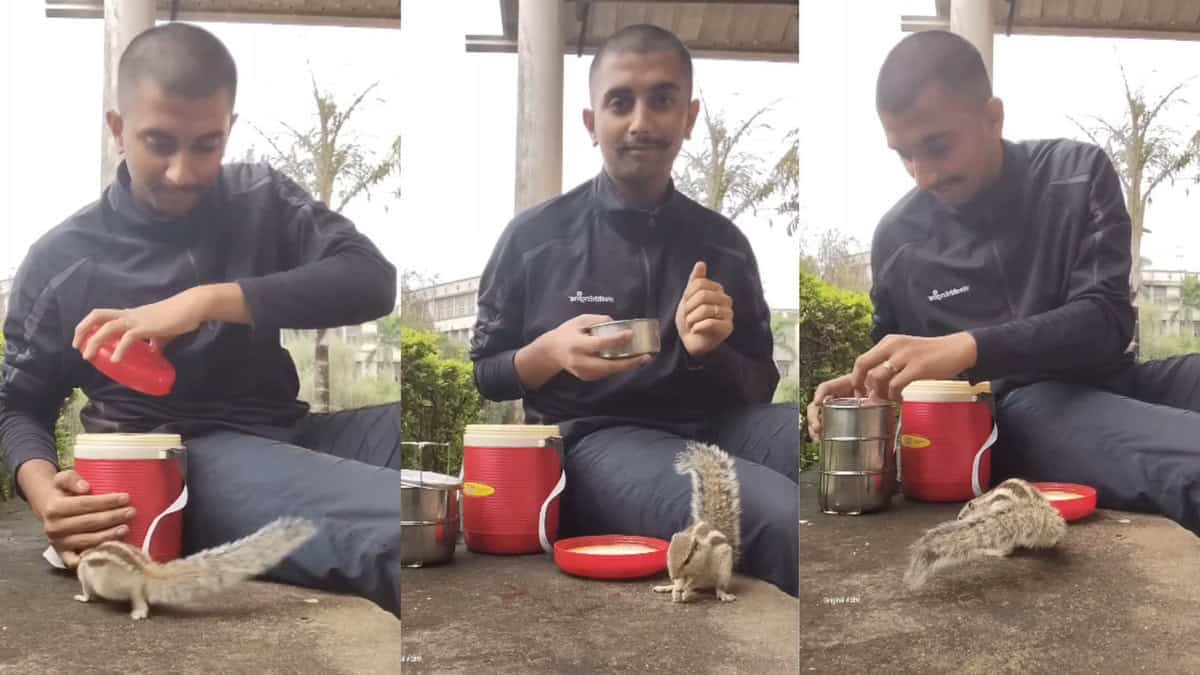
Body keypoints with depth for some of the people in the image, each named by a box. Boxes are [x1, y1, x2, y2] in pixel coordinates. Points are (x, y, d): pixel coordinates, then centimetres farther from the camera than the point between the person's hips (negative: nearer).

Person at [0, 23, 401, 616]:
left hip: (287, 435, 5)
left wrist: (209, 301, -18)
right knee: (395, 532, -39)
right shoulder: (60, 260, 5)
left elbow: (372, 281, -5)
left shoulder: (262, 200, 10)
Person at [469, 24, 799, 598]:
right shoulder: (534, 237, 5)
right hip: (596, 436, -3)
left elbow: (762, 387, 16)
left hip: (715, 424, 4)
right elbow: (479, 377, 12)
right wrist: (550, 352, -10)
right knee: (782, 522, -36)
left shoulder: (724, 243, 13)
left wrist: (711, 352, -7)